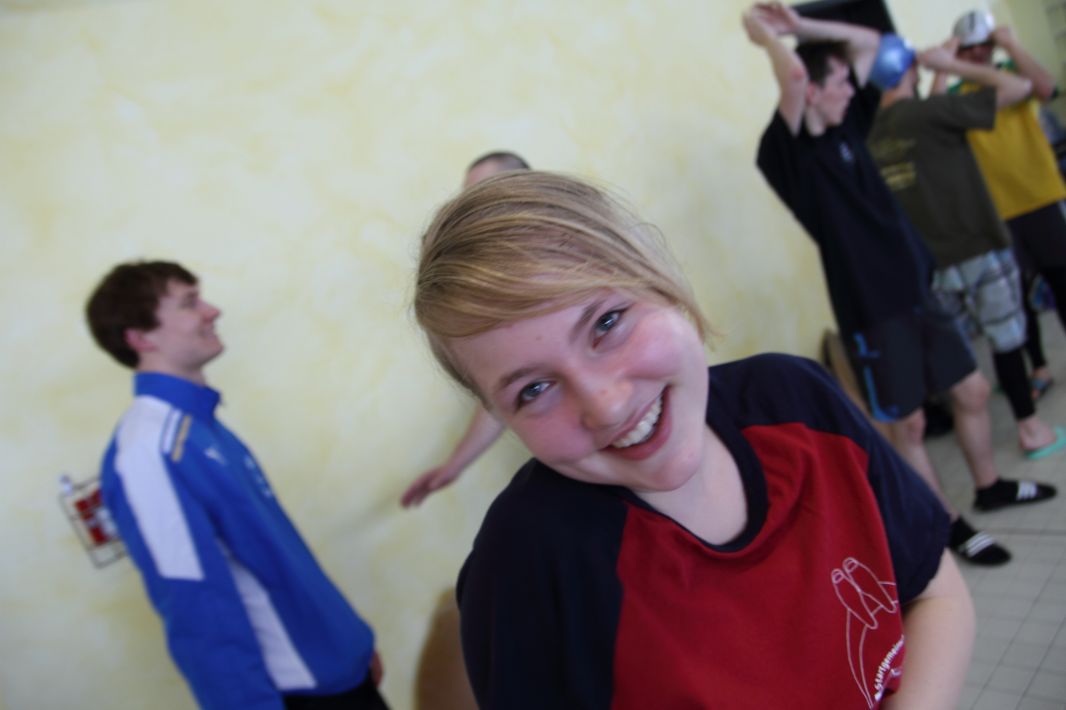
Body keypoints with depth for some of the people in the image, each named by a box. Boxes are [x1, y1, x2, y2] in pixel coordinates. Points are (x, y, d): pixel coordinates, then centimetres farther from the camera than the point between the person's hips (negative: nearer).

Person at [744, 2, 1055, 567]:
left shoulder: (846, 126, 6)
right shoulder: (787, 153, -17)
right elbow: (792, 74, -34)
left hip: (916, 289, 8)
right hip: (869, 308, -8)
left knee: (971, 392, 20)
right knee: (908, 424, 6)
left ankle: (989, 487, 43)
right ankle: (950, 526, 25)